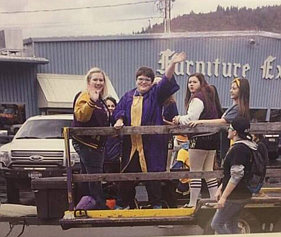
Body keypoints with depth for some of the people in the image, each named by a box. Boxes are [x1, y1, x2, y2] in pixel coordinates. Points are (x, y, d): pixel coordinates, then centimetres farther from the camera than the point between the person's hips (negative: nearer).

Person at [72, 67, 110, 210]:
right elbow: (81, 116, -33)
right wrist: (91, 101, -44)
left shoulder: (100, 100, 15)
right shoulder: (84, 96, -14)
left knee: (88, 176, 19)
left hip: (96, 143, 10)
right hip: (86, 143, -10)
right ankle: (100, 206, 5)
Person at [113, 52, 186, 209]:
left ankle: (156, 204, 23)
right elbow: (119, 111, 14)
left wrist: (172, 64, -29)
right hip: (131, 143, 4)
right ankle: (124, 204, 31)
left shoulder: (156, 93, 0)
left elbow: (167, 81, -15)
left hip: (151, 143, -4)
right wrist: (119, 120, -8)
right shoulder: (128, 96, 12)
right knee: (128, 174, 13)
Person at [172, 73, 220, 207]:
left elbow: (191, 118, -21)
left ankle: (192, 203, 7)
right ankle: (214, 200, 23)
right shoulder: (208, 96, 17)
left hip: (200, 138, -9)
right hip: (212, 137, 9)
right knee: (209, 171, 15)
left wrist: (179, 119, -5)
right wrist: (181, 119, 9)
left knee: (195, 171, -1)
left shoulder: (197, 98, -13)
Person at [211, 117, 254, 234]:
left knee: (216, 224, 2)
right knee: (231, 224, 20)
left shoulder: (238, 149, -23)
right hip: (241, 194, 10)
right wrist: (220, 188, 15)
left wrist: (224, 196, -19)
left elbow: (236, 176, -25)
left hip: (235, 196, -10)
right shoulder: (244, 146, 10)